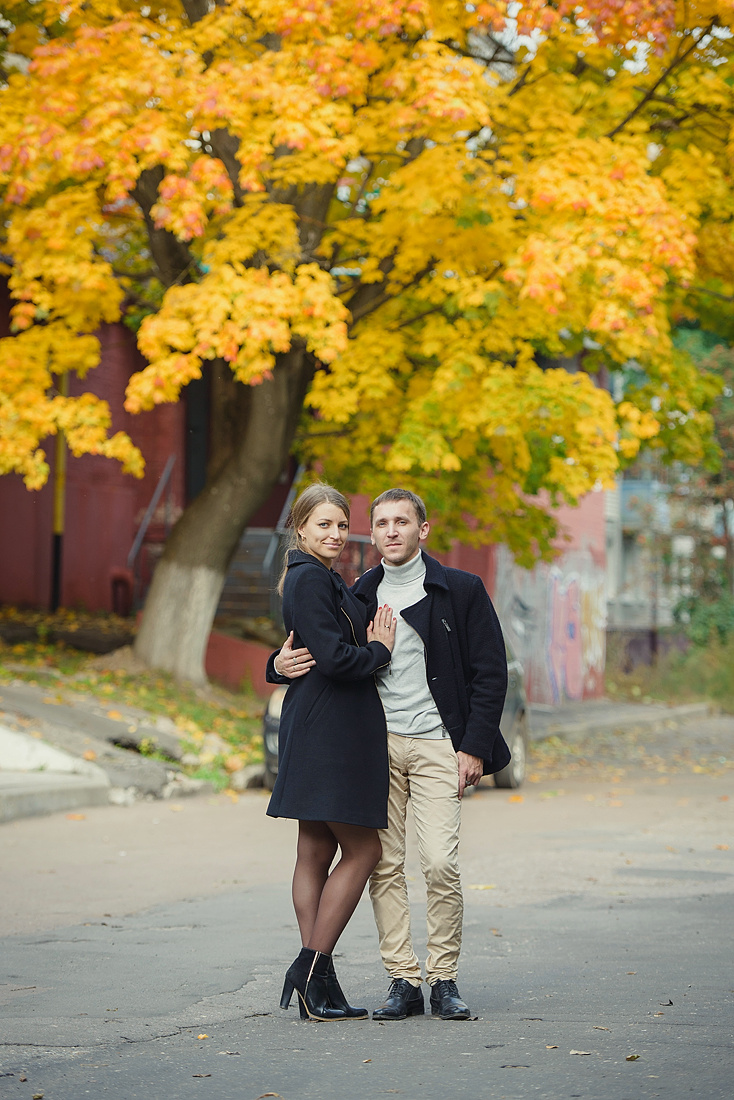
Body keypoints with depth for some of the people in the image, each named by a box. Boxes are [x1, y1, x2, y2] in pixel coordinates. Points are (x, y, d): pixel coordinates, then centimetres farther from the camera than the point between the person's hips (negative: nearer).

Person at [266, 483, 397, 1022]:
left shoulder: (318, 579, 19)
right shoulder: (311, 579, -13)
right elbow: (333, 658, -21)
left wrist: (370, 642, 6)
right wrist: (379, 650, -5)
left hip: (315, 730, 10)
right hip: (332, 732, -10)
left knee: (317, 852, 8)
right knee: (363, 850, -5)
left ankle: (313, 978, 9)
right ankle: (314, 967, -5)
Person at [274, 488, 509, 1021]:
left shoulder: (461, 591, 2)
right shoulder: (360, 595, 11)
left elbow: (490, 673, 1)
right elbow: (330, 660, 17)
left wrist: (475, 748, -7)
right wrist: (285, 662, -6)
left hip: (437, 745, -3)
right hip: (375, 743, 3)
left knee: (440, 863, -13)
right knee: (384, 866, -1)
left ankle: (444, 980, 0)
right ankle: (403, 982, 5)